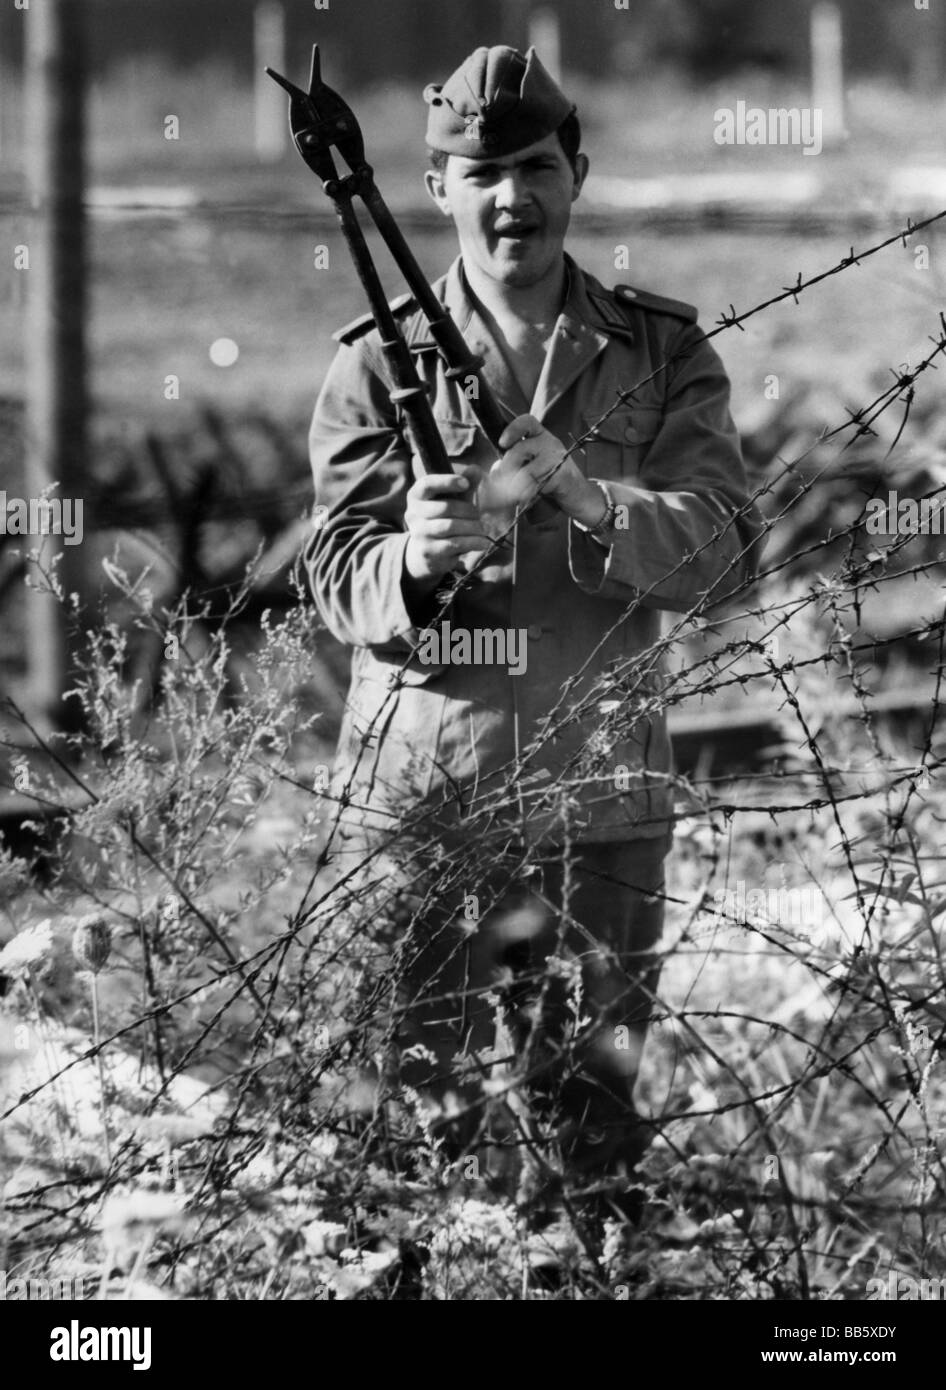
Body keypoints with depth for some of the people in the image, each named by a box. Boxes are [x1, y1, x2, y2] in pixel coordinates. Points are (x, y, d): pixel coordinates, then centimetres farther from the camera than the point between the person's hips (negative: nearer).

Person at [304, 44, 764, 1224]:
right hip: (411, 799, 0)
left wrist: (583, 494, -26)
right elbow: (336, 575, -5)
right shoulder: (378, 363, 3)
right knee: (420, 1131, 5)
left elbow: (721, 553, -7)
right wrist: (412, 560, -28)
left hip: (596, 803, 0)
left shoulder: (663, 356, 4)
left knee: (585, 1141, 5)